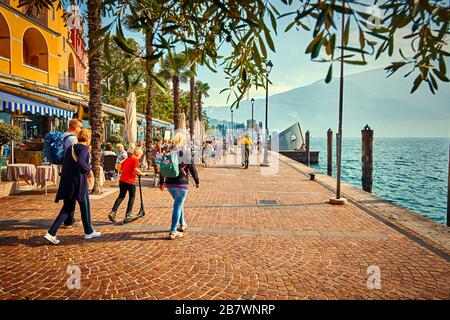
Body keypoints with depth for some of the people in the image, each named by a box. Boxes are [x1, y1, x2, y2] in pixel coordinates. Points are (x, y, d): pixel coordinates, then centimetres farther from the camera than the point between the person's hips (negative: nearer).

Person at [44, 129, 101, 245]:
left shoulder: (71, 148, 14)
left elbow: (67, 164, 18)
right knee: (85, 206, 10)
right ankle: (88, 232, 24)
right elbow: (80, 161, -30)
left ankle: (51, 233, 2)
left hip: (67, 182, 8)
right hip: (79, 182, -8)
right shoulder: (84, 148, -12)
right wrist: (88, 168, -12)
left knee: (67, 208, 12)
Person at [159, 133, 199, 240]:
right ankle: (173, 232, -2)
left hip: (169, 183, 5)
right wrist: (197, 181, 1)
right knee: (178, 205, -2)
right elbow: (192, 167, -7)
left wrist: (161, 182, 16)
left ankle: (182, 224, 37)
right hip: (182, 183, -5)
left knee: (178, 203, 24)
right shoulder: (186, 152, -5)